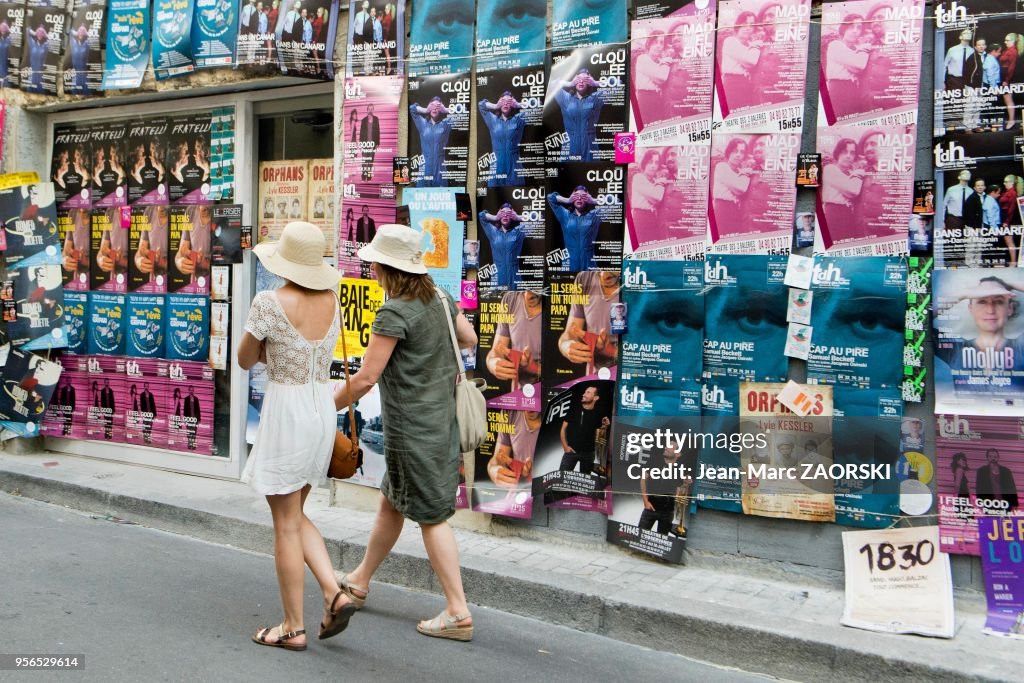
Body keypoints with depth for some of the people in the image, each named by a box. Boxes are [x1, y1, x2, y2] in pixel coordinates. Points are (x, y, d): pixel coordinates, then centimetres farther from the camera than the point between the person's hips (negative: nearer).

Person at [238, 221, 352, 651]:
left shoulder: (270, 302, -14)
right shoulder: (332, 300, 6)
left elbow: (245, 360, -1)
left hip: (285, 412, -7)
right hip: (324, 409, 7)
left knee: (286, 524, 3)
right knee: (295, 515, 20)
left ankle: (293, 628, 12)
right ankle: (334, 593, 8)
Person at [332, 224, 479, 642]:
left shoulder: (395, 312, -20)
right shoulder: (438, 297, 5)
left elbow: (366, 377, -19)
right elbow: (469, 340, 19)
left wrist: (331, 404, -4)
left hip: (412, 427, -9)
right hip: (440, 417, 9)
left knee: (432, 515, -1)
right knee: (391, 502, 21)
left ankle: (458, 613, 5)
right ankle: (359, 583, 38)